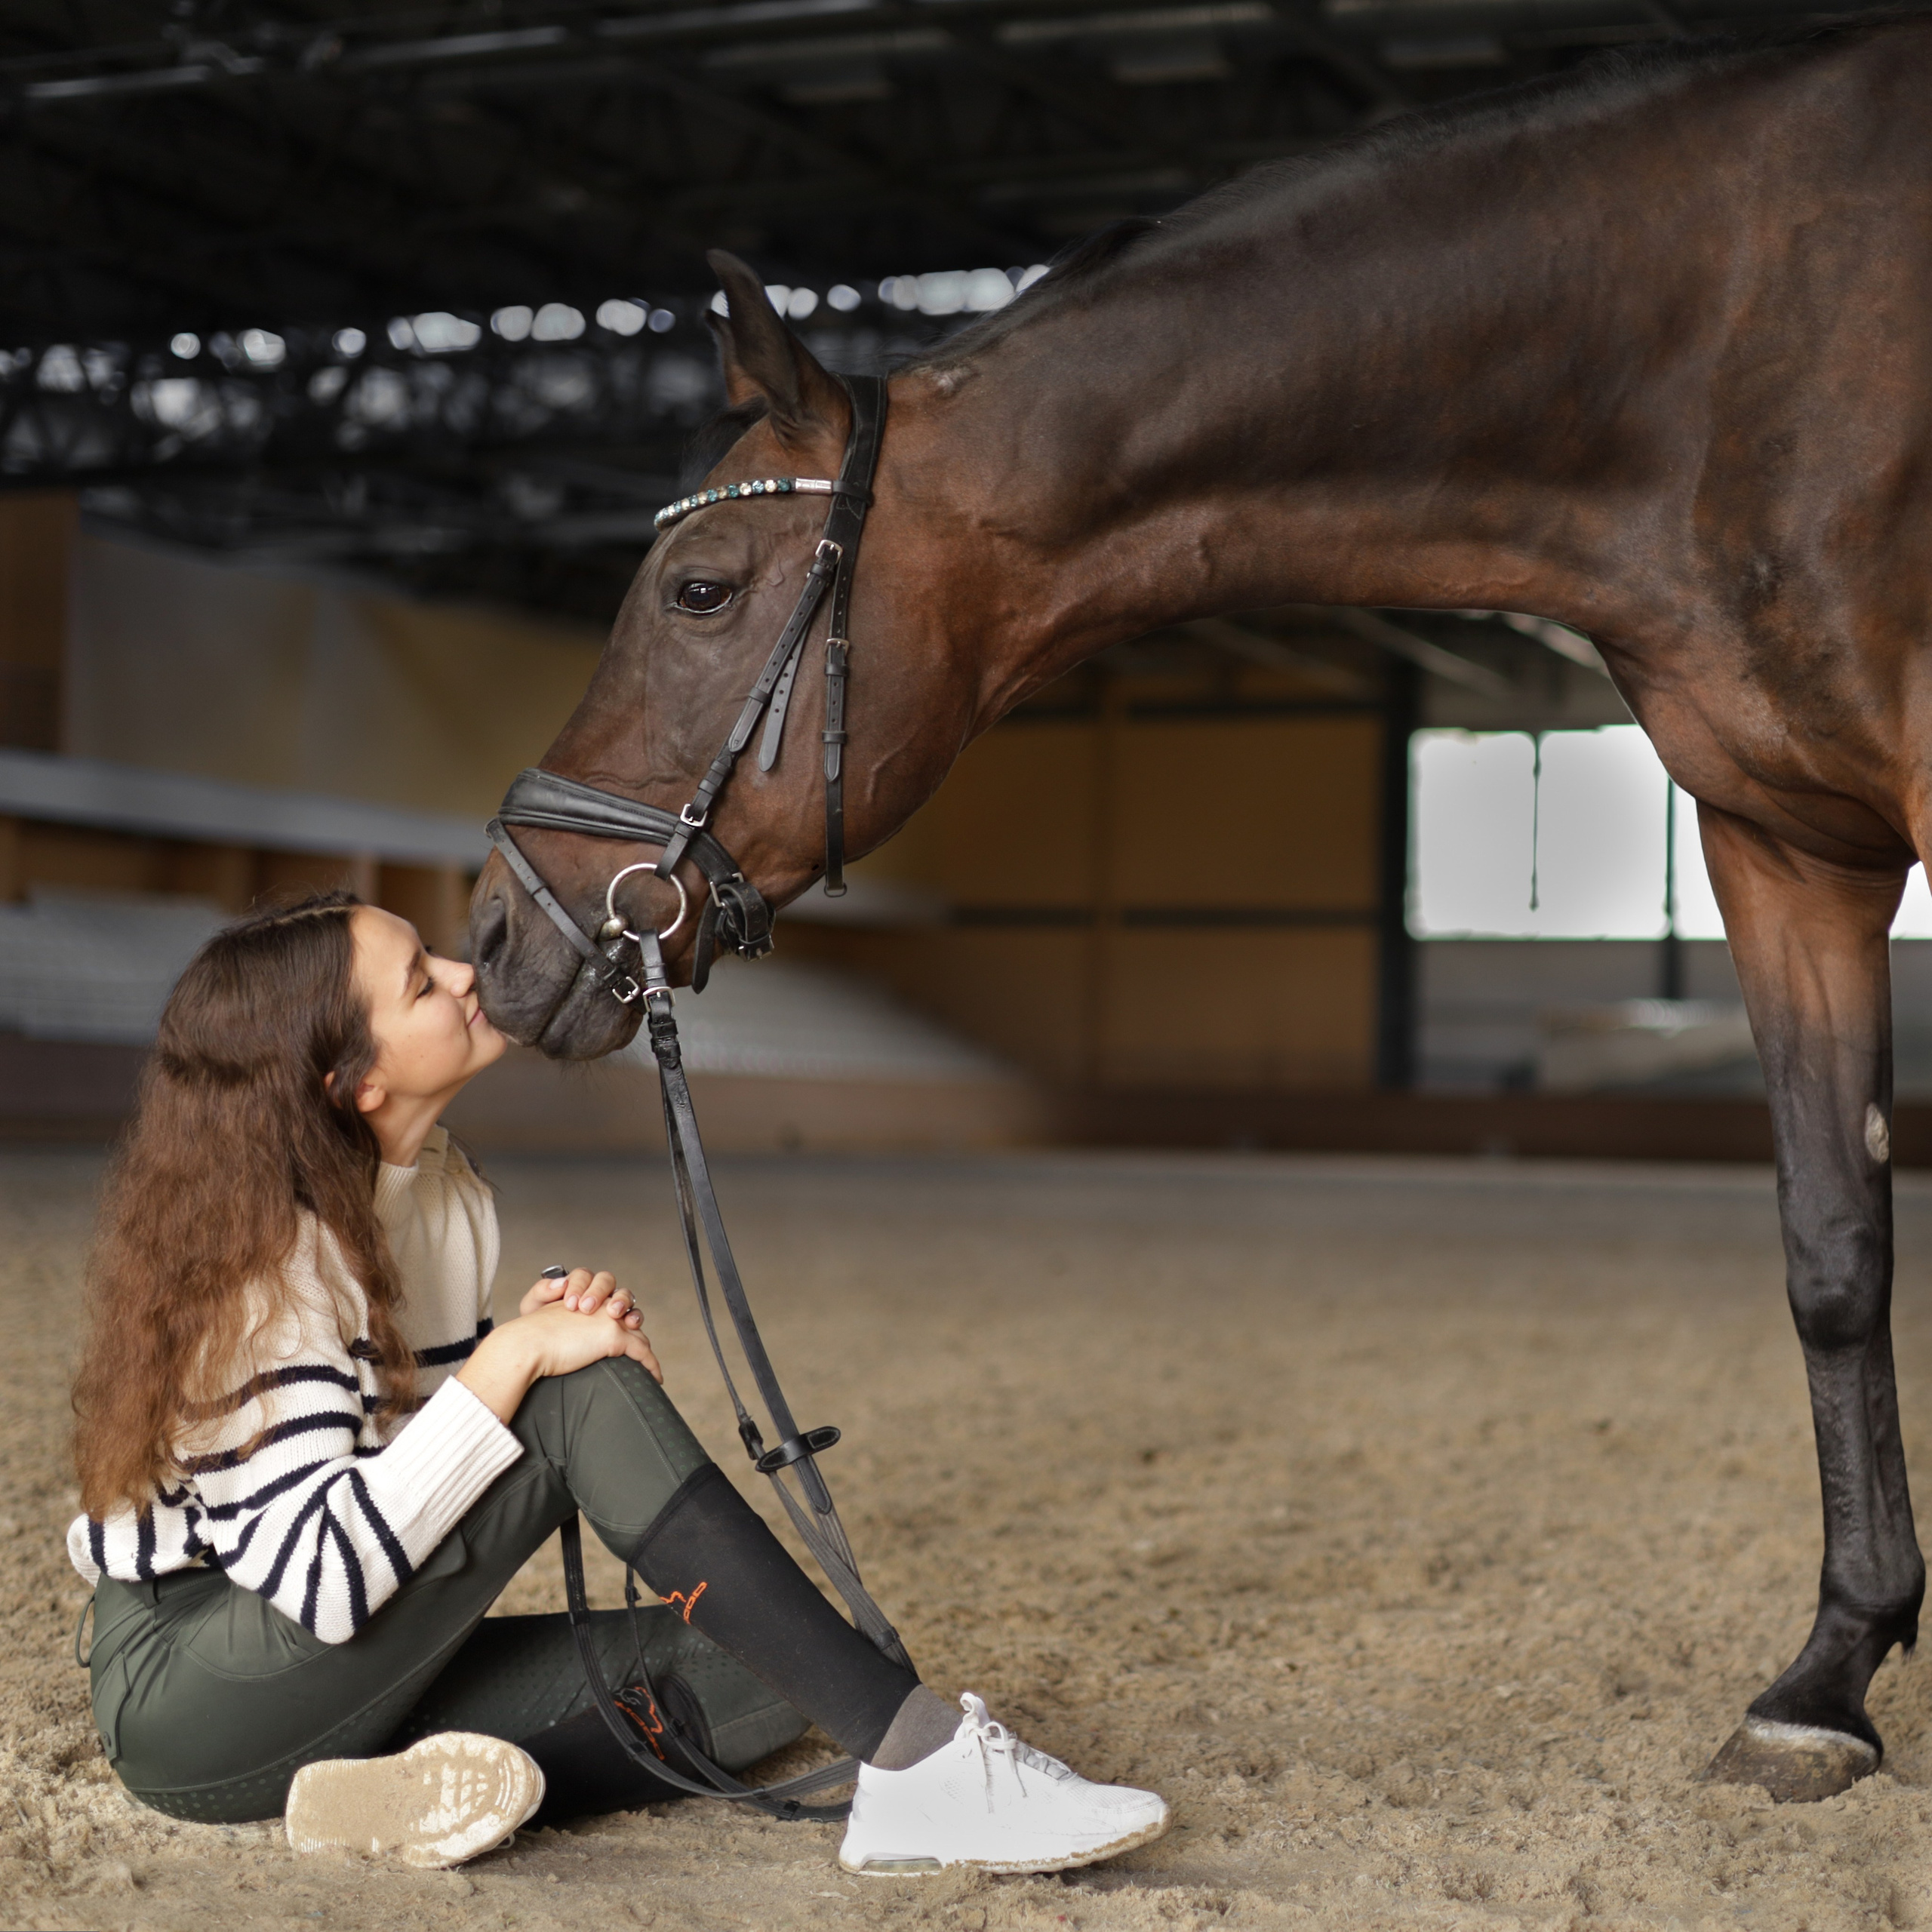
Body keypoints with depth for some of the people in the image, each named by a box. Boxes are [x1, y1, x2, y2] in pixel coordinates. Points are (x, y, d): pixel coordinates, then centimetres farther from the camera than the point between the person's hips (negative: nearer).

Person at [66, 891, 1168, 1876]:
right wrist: (514, 1363, -26)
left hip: (346, 1675, 8)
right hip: (186, 1696, -8)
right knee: (579, 1397, -25)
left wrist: (583, 1338, -8)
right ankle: (916, 1761, -29)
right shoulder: (269, 1247, -20)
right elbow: (316, 1577, -27)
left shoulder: (445, 1191, 5)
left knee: (753, 1670, -7)